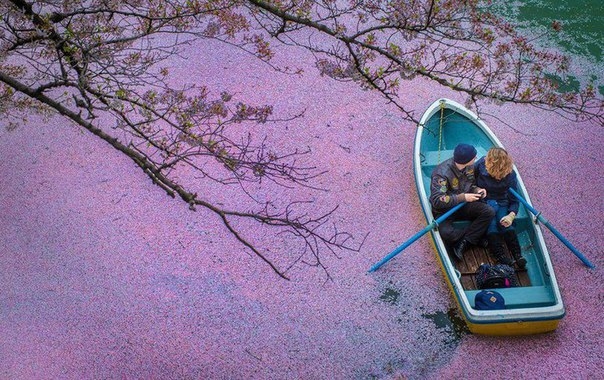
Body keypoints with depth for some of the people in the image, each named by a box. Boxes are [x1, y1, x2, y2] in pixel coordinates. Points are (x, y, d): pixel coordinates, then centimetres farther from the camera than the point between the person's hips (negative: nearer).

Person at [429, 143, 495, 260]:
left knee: (489, 212, -18)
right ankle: (475, 237, -4)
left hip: (463, 206, 6)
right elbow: (437, 200, -32)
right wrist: (462, 197, -31)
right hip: (443, 210, -6)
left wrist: (477, 189, -9)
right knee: (446, 232, -33)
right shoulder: (441, 173, -28)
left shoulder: (470, 167, -5)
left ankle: (463, 243, -17)